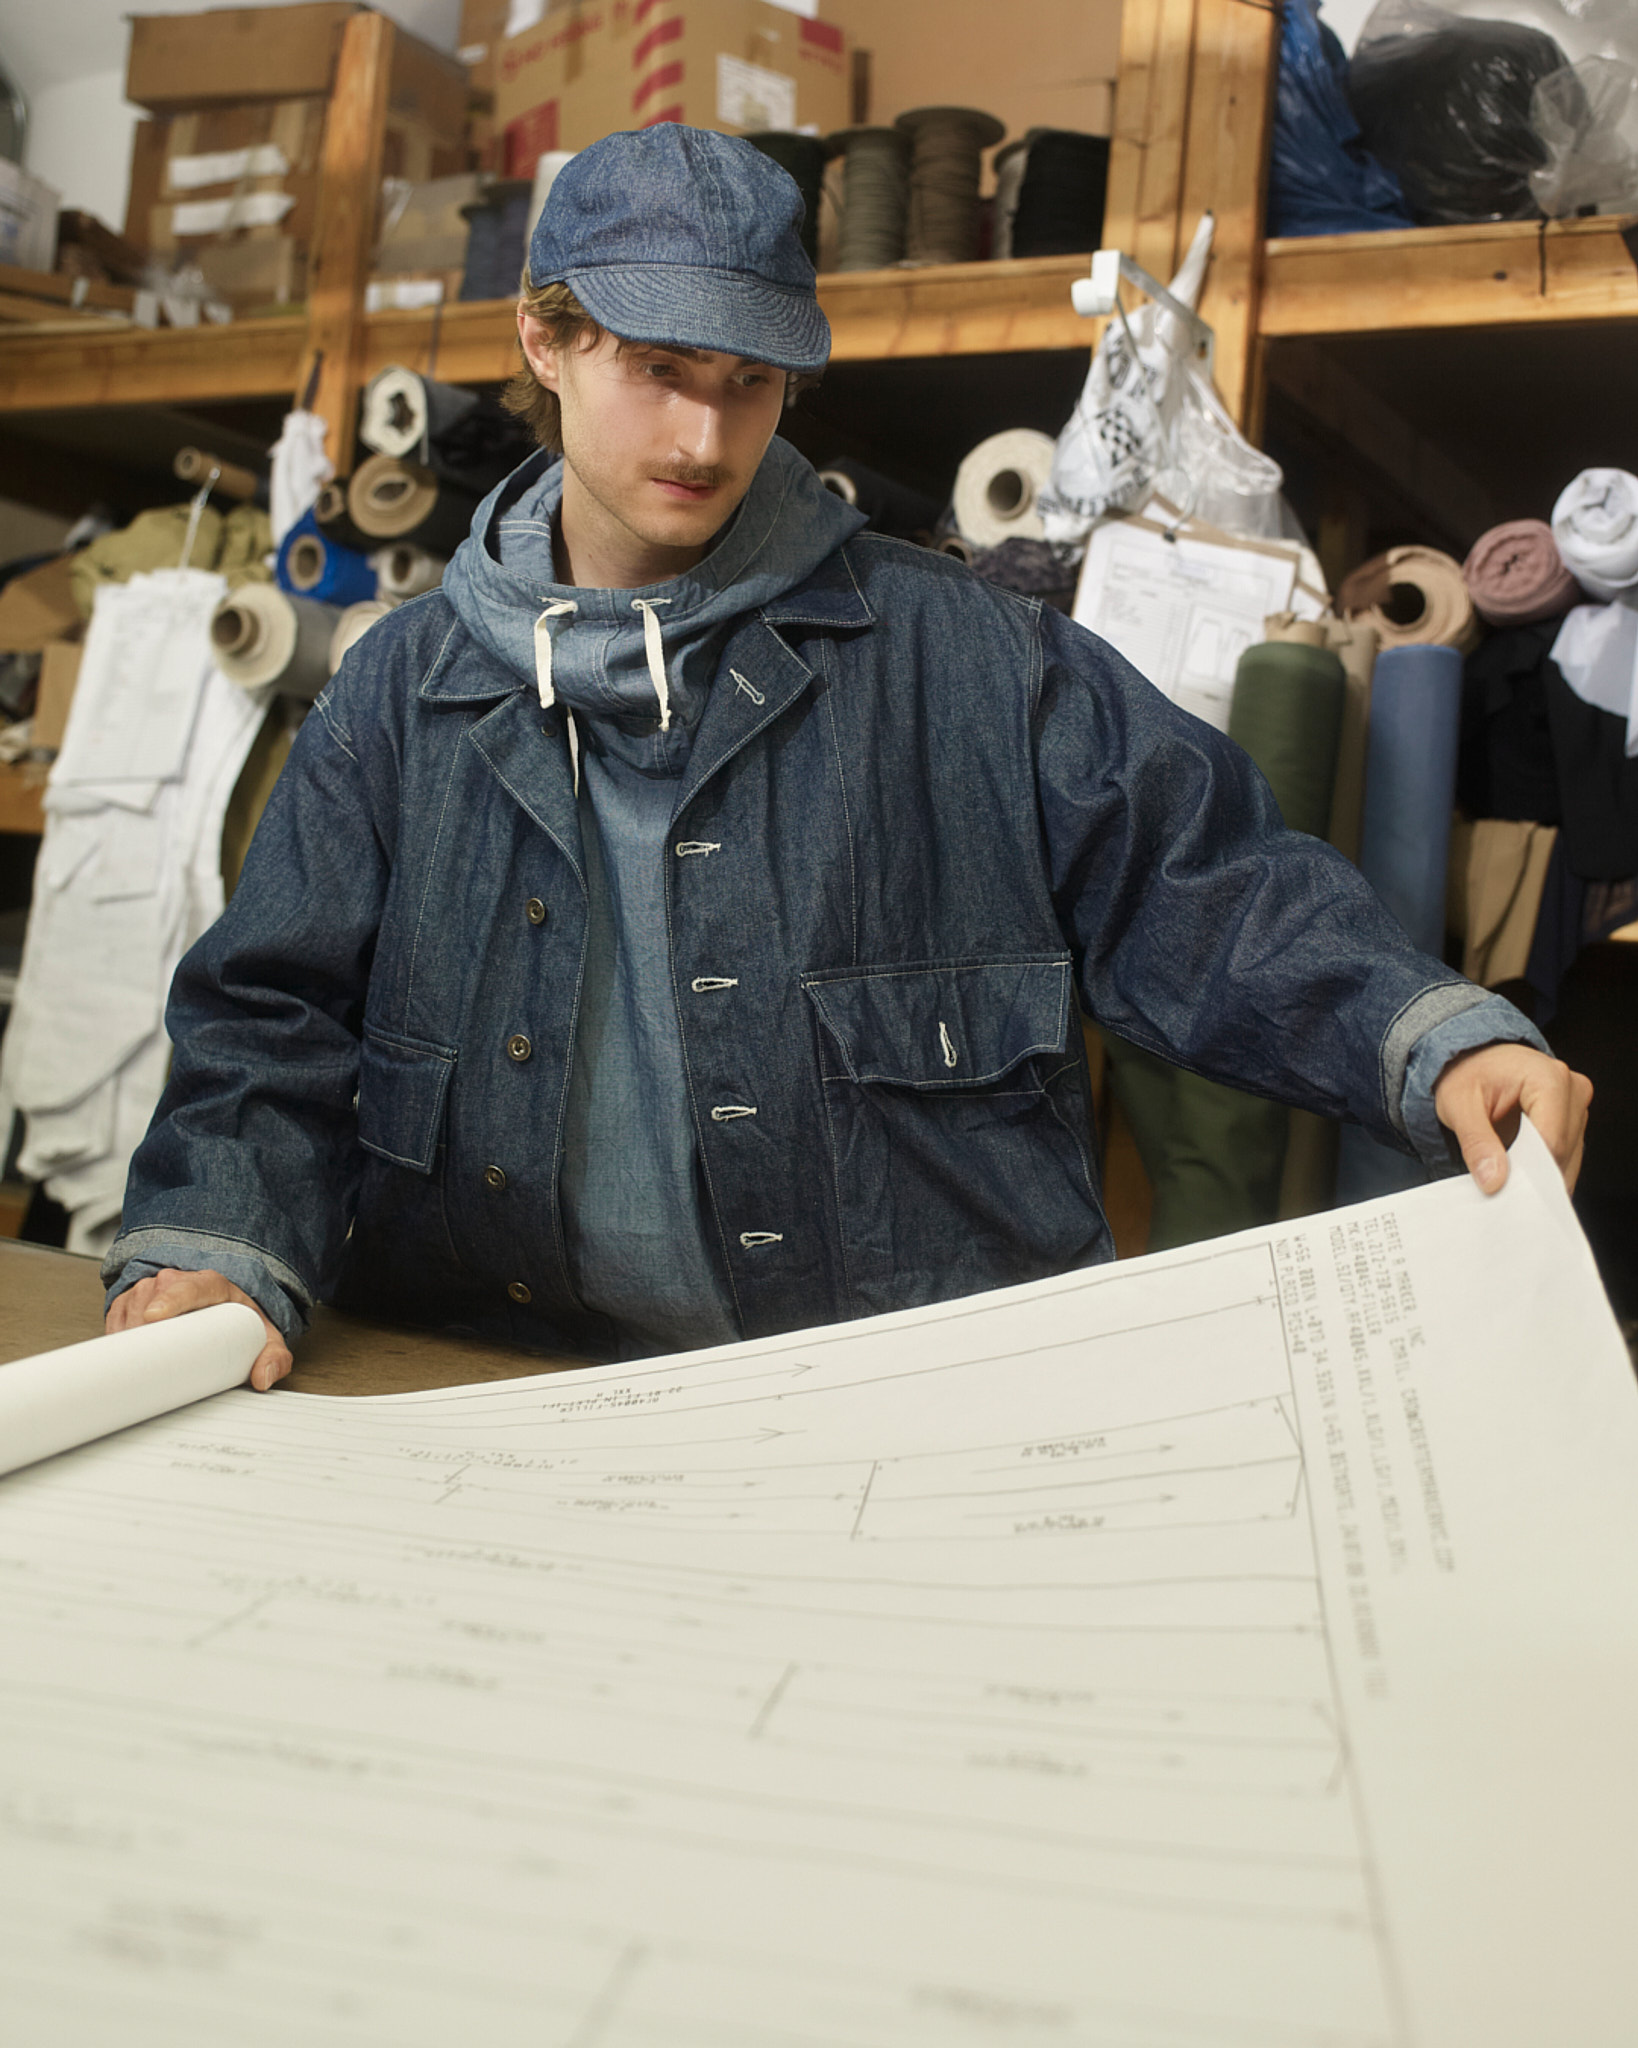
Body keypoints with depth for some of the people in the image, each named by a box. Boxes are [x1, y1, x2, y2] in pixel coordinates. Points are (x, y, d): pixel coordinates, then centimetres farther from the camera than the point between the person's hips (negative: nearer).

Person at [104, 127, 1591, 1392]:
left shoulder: (954, 652, 6)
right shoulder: (408, 689, 10)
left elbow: (1203, 889, 5)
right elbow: (273, 1036, 7)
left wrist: (1441, 1042, -12)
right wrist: (204, 1258, -12)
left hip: (938, 1387, -1)